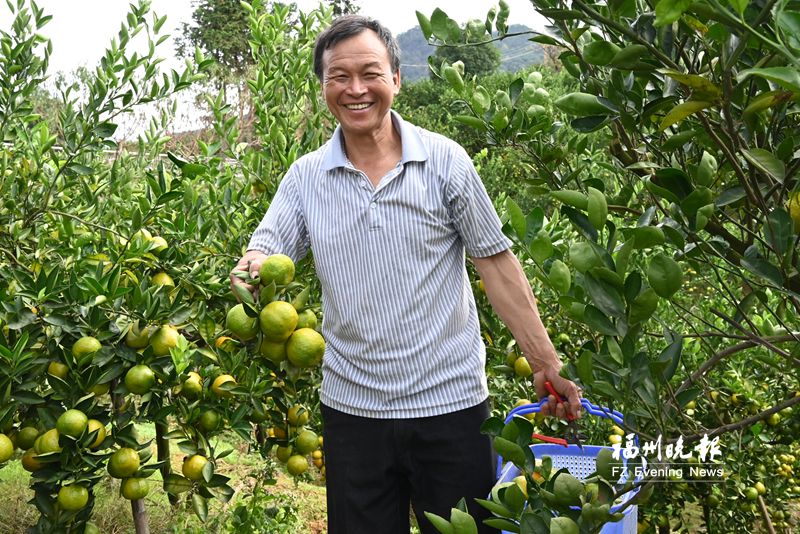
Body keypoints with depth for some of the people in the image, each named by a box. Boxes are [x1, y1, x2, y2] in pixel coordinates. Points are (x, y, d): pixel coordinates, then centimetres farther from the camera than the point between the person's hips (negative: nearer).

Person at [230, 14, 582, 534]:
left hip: (452, 401, -2)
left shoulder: (445, 160, -5)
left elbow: (497, 262, -2)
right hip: (351, 408, 2)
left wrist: (547, 365, -5)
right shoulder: (306, 177, 2)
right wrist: (250, 268, -28)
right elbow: (266, 253, -3)